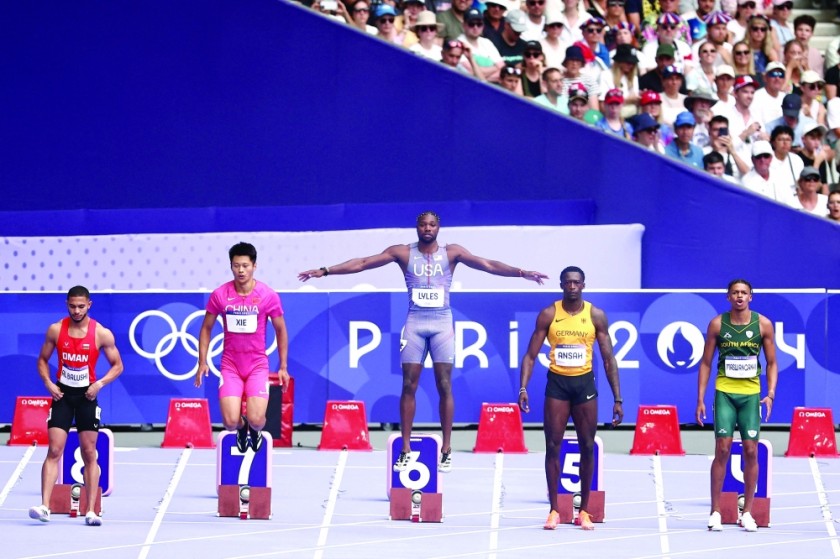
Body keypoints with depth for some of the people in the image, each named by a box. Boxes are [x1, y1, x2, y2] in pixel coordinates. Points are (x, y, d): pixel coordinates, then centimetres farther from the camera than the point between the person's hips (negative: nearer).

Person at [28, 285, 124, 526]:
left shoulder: (102, 334, -7)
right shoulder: (56, 330, -2)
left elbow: (117, 365, 1)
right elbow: (43, 359, 9)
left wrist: (100, 383, -15)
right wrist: (48, 382, -8)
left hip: (87, 396, -1)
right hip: (62, 394, 1)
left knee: (89, 454, 3)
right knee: (54, 451, -8)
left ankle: (91, 511, 6)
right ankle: (44, 506, -14)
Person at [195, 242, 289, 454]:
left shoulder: (268, 295, -7)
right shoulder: (219, 295, -6)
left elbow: (280, 330, 5)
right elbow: (206, 328, 7)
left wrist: (283, 367, 4)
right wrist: (202, 362, 0)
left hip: (257, 365, -1)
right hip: (230, 365, 1)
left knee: (256, 420, -17)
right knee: (230, 422, -15)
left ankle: (255, 429, 24)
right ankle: (241, 429, 26)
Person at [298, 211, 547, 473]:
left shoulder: (451, 252, 3)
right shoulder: (403, 253, 4)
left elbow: (488, 265, -3)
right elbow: (362, 263, 1)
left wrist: (520, 272, -15)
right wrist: (325, 271, -4)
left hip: (442, 323, -1)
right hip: (414, 323, 1)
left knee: (444, 386, -2)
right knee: (409, 386, 0)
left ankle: (446, 449, 4)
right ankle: (405, 449, 5)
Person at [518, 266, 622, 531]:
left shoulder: (596, 316, 0)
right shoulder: (548, 315, -2)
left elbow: (608, 359, 2)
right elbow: (530, 355, -1)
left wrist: (617, 399, -2)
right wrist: (523, 387, -15)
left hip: (584, 383, 1)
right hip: (557, 382, -1)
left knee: (587, 447, 3)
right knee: (553, 446, -3)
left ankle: (584, 511, 13)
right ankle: (554, 510, 4)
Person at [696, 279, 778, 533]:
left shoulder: (763, 324, 0)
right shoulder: (717, 324, -1)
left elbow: (771, 362, 5)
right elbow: (706, 362, 3)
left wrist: (770, 394, -8)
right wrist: (700, 399, -2)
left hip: (751, 394, 1)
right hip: (725, 392, -1)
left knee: (751, 451, 1)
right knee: (722, 449, -7)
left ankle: (747, 512, 10)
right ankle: (715, 512, -1)